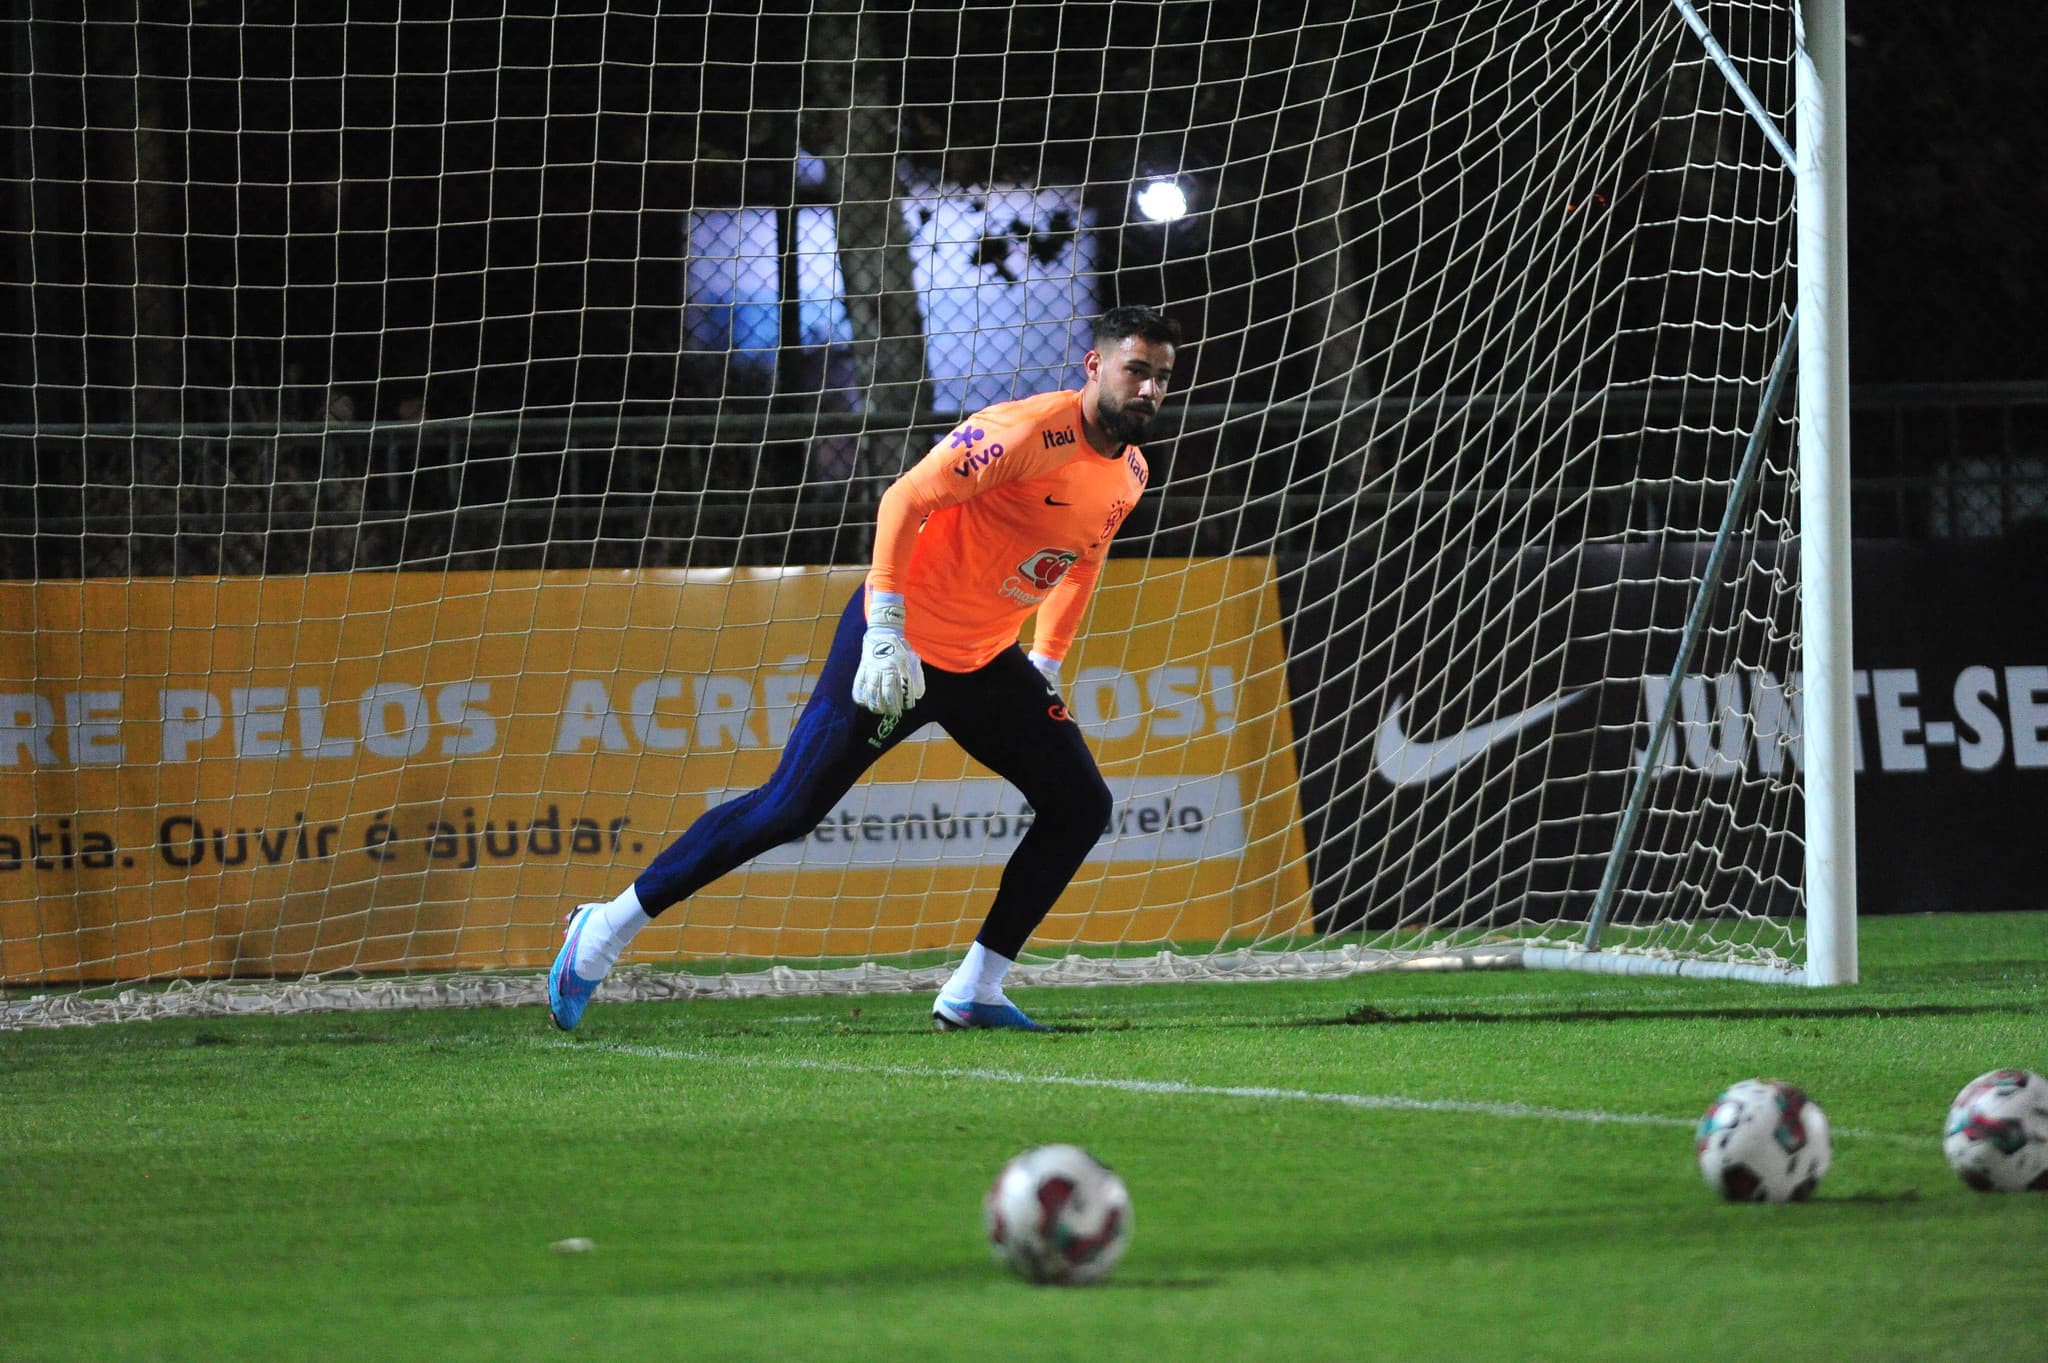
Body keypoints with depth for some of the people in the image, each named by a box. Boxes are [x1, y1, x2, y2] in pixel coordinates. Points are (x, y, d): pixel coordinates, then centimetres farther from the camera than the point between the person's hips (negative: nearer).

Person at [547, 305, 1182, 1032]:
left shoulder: (1128, 473, 3)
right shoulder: (1026, 431, -22)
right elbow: (904, 501, -25)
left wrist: (1046, 662, 16)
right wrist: (885, 635, -27)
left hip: (986, 664, 8)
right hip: (900, 649, -8)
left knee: (1080, 806, 2)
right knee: (788, 809, -9)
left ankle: (973, 993, 6)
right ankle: (608, 928, 1)